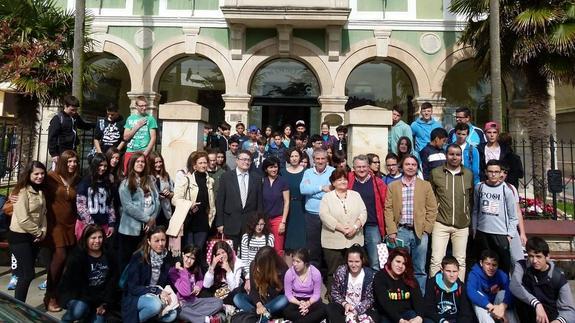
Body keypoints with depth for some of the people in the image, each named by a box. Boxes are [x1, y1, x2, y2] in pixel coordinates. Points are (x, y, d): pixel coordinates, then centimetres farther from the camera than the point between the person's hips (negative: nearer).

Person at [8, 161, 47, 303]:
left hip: (34, 237, 7)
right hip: (20, 237, -7)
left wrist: (43, 231, -3)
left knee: (26, 273, 14)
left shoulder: (40, 191, 7)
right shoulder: (22, 191, -18)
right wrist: (38, 232, -12)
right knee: (28, 274, -6)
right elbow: (23, 219, -23)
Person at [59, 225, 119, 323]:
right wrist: (96, 303, -16)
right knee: (79, 309, -33)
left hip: (100, 297, 3)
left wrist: (105, 303, -6)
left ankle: (89, 314, 18)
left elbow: (113, 280, 3)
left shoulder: (108, 256, 0)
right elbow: (78, 284, -14)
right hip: (76, 295, -3)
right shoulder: (77, 257, -12)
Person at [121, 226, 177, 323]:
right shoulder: (138, 257, -17)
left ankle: (148, 315, 4)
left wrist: (166, 292, -14)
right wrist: (157, 292, -26)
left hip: (157, 296, 4)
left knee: (172, 315, -22)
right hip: (135, 297, -4)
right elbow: (133, 287, -17)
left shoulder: (167, 257, -3)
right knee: (155, 305, -35)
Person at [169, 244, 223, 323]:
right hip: (181, 303, -6)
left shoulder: (196, 268, 5)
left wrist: (198, 286, 3)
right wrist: (183, 271, -22)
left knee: (218, 302, -13)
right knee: (180, 311, -42)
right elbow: (185, 292, -22)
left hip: (193, 301, 6)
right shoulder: (173, 271, -12)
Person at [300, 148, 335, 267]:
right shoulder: (308, 172, 8)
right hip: (312, 215, 2)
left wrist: (312, 191, -12)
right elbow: (303, 189, -8)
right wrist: (322, 188, -14)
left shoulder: (333, 171, 0)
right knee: (312, 246, 10)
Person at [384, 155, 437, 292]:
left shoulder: (426, 185, 7)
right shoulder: (392, 186, 6)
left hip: (420, 232, 0)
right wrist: (391, 231, -5)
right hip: (400, 231, 0)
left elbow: (432, 209, 5)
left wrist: (426, 229, -4)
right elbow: (388, 209, 2)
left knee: (420, 269, 8)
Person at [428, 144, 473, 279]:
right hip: (441, 224, -2)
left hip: (462, 225, 2)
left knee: (460, 261, 10)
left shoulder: (469, 174, 6)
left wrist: (469, 216, 14)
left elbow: (471, 198, 16)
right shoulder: (435, 173, 0)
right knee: (436, 260, -4)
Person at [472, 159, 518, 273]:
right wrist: (474, 230, 9)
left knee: (503, 264, 3)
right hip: (482, 233, 2)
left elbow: (513, 215, 0)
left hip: (501, 234, -2)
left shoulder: (506, 190, -3)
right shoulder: (479, 187, 2)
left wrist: (510, 234, -3)